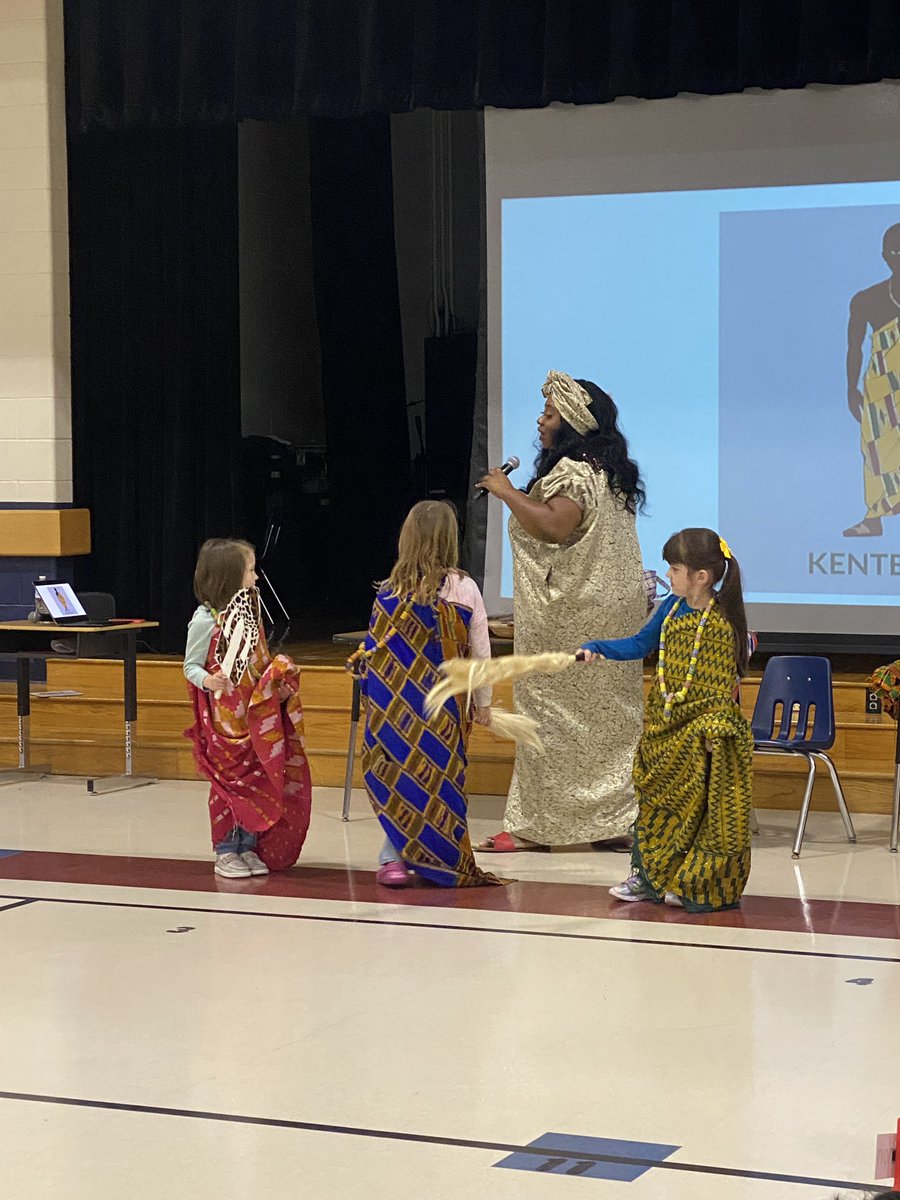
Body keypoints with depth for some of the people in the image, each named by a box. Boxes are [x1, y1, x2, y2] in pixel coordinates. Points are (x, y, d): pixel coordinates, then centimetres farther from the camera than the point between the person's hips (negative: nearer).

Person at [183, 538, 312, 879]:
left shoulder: (249, 612, 10)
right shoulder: (205, 621, -13)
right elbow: (191, 666, -9)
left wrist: (277, 674, 1)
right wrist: (206, 680, -29)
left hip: (255, 716, 7)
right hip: (223, 720, -7)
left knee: (256, 782, 8)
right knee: (229, 783, 0)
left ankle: (249, 849, 18)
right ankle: (226, 853, 10)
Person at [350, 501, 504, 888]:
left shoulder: (390, 591, -6)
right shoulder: (465, 589, -6)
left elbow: (375, 651, -2)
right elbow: (480, 653, 0)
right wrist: (483, 702, 12)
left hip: (396, 703, 0)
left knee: (396, 772, 7)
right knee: (436, 775, 8)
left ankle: (393, 857, 0)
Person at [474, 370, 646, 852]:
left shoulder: (572, 472, -15)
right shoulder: (609, 473, 16)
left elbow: (555, 526, -29)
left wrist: (507, 492, -19)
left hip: (570, 618, -10)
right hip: (613, 609, 10)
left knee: (554, 715, -5)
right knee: (609, 714, 9)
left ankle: (536, 826, -1)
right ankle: (617, 822, 11)